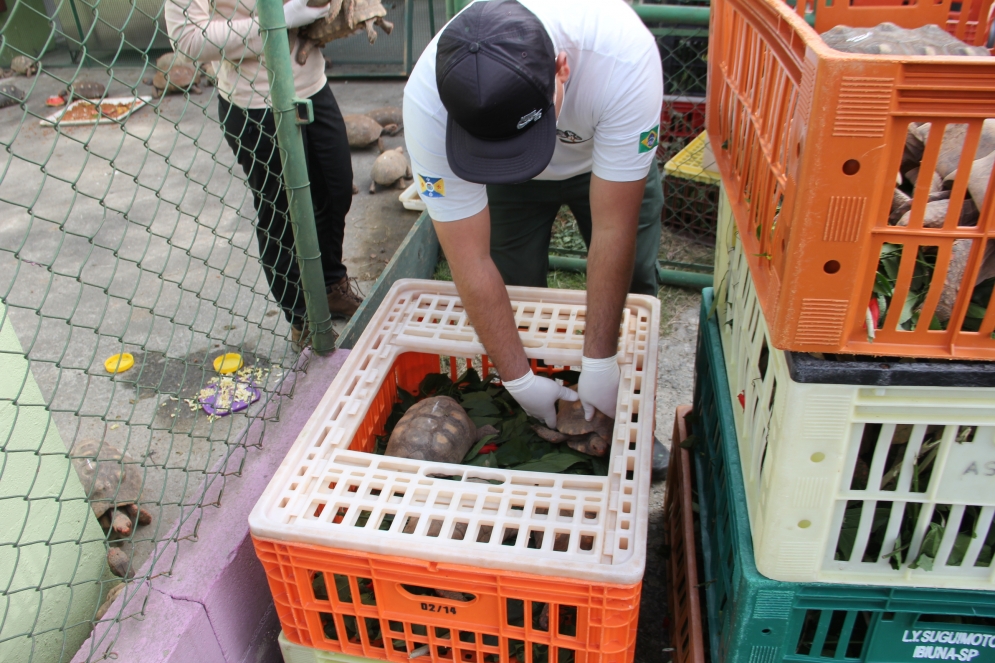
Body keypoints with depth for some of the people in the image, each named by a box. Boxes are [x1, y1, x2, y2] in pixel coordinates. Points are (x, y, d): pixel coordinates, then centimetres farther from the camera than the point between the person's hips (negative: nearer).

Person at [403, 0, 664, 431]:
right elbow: (471, 262, -31)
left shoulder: (624, 57, -43)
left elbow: (613, 228, -35)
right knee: (512, 296, -4)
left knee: (631, 290, -3)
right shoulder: (427, 103, -38)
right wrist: (520, 381, -27)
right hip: (504, 182, 1)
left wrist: (599, 364, -30)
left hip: (610, 158, 0)